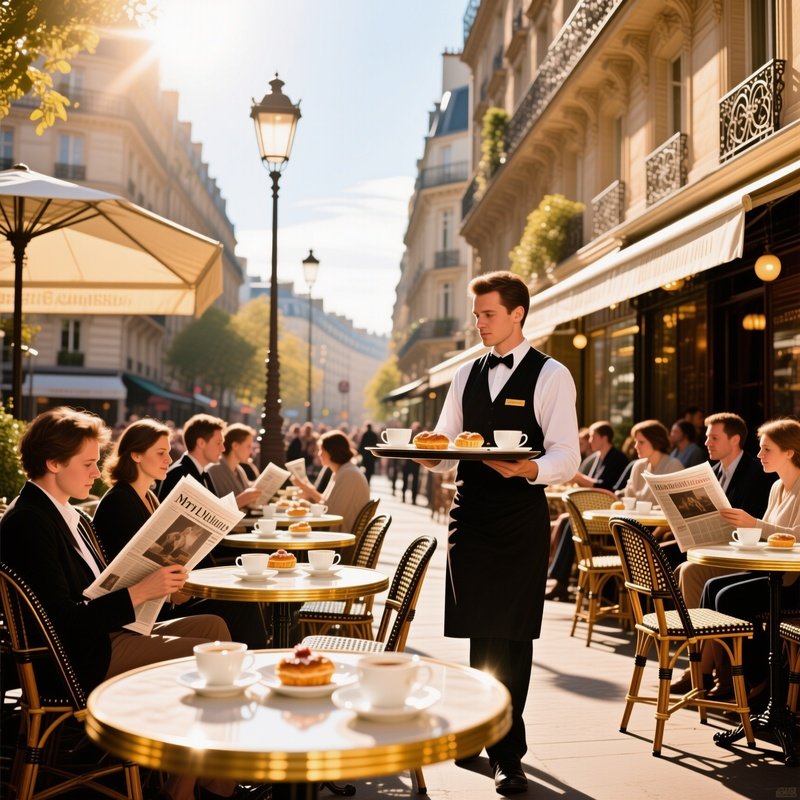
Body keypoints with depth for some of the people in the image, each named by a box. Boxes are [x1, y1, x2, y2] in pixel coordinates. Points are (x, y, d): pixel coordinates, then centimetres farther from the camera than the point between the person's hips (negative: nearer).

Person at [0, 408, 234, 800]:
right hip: (82, 660, -10)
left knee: (213, 627, 6)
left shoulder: (72, 517, 15)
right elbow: (63, 620, -22)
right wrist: (141, 591, -22)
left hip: (110, 633, 10)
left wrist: (159, 581, -2)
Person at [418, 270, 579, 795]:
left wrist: (528, 469, -29)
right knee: (479, 632, 10)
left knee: (511, 637, 0)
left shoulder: (551, 376, -3)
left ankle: (508, 755, 11)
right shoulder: (466, 376, 14)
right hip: (471, 512, 5)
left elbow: (567, 458, -10)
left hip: (521, 519, -5)